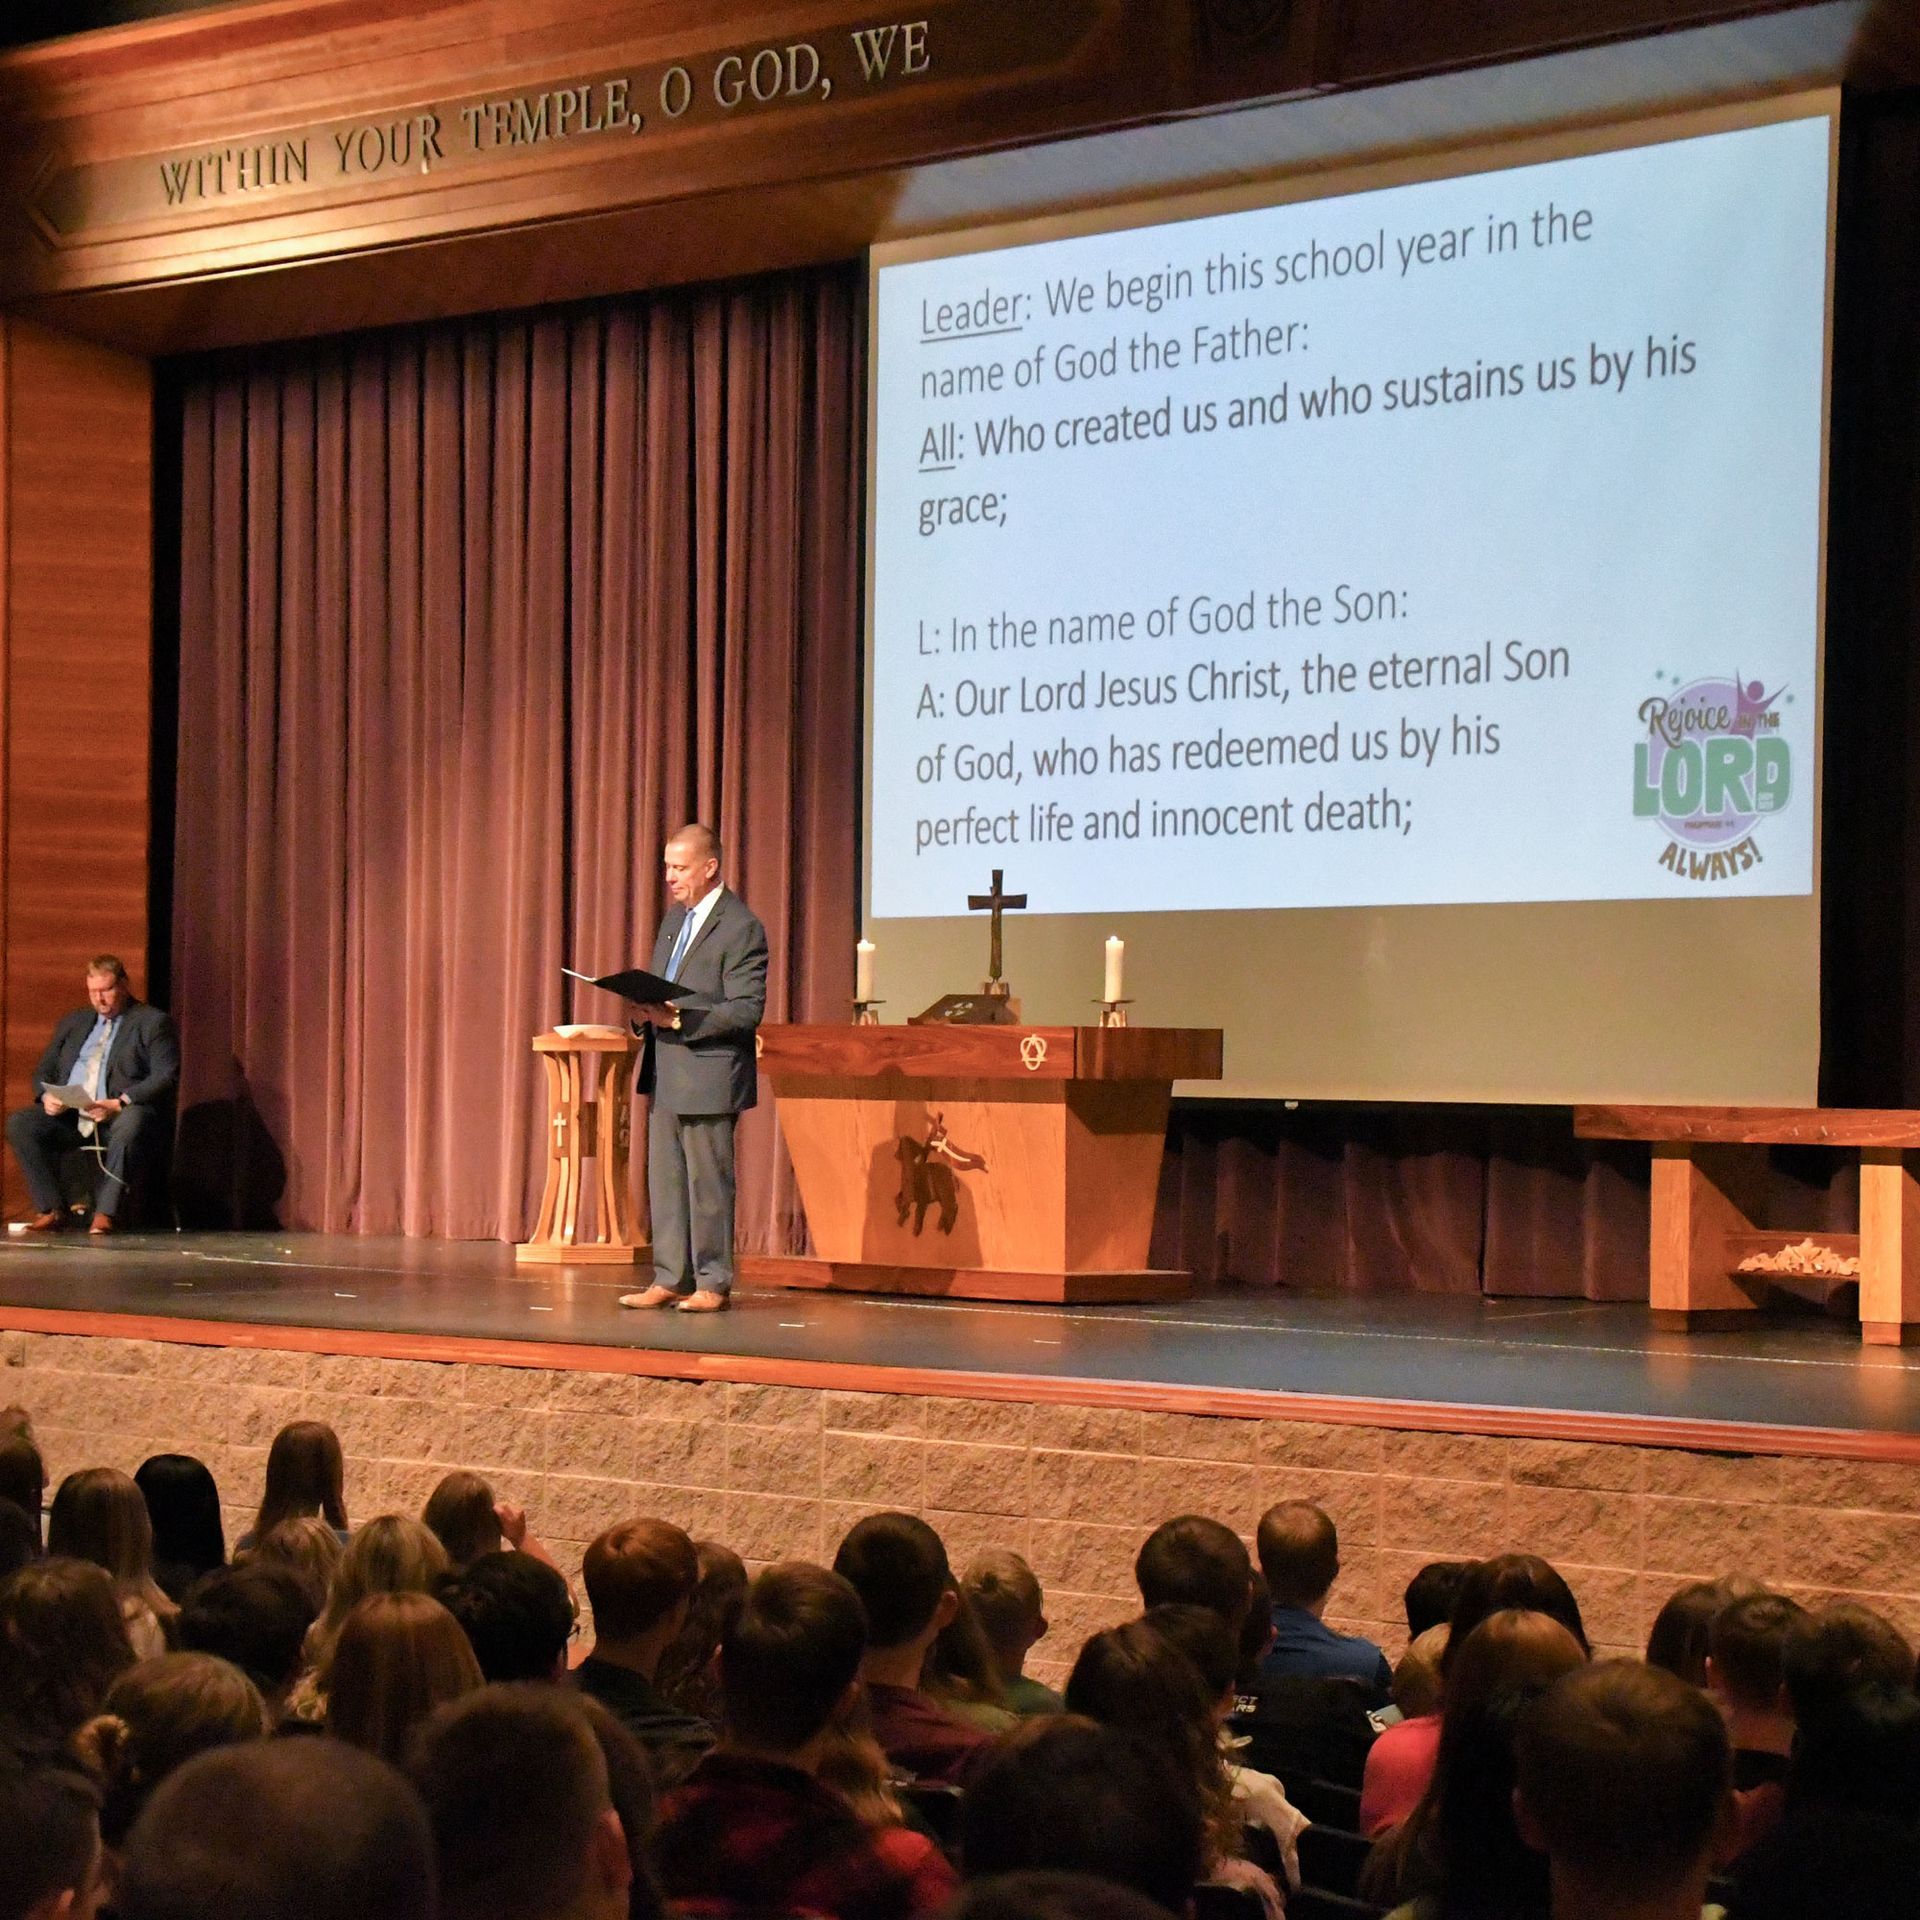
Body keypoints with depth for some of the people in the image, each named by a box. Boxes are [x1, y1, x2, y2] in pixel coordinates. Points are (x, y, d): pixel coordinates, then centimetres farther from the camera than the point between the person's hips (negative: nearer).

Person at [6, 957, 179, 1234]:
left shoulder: (152, 1022, 6)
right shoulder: (73, 1022, 23)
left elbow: (166, 1076, -6)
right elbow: (44, 1070, 23)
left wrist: (120, 1104, -20)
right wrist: (47, 1095, -2)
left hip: (124, 1115, -5)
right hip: (69, 1115, 5)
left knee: (131, 1123, -40)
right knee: (19, 1123, -19)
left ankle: (106, 1213, -36)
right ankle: (50, 1209, -18)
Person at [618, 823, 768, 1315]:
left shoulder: (741, 928, -12)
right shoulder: (674, 919, 15)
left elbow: (747, 1011, -17)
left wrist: (679, 1018, -23)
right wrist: (645, 1012, 2)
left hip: (708, 1076, -8)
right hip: (665, 1072, 9)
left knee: (708, 1182, -1)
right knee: (664, 1180, 10)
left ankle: (712, 1283, 7)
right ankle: (670, 1279, 17)